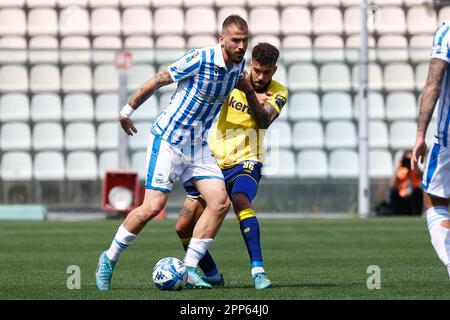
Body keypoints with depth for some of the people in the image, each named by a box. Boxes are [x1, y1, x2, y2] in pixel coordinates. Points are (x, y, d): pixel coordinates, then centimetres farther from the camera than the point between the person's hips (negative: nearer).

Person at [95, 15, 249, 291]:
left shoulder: (240, 65, 0)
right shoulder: (199, 59, -21)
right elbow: (158, 81, -10)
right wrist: (127, 111, -1)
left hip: (198, 145, 7)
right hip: (168, 139, -7)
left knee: (220, 203, -9)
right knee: (153, 206, -12)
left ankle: (189, 270, -2)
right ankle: (109, 260, 8)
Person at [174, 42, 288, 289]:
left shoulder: (278, 93, -7)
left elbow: (264, 121, -23)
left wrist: (249, 92, -38)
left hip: (245, 164, -3)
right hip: (213, 162, 3)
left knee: (240, 201, -36)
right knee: (184, 227, -2)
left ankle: (258, 271, -35)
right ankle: (212, 275, 21)